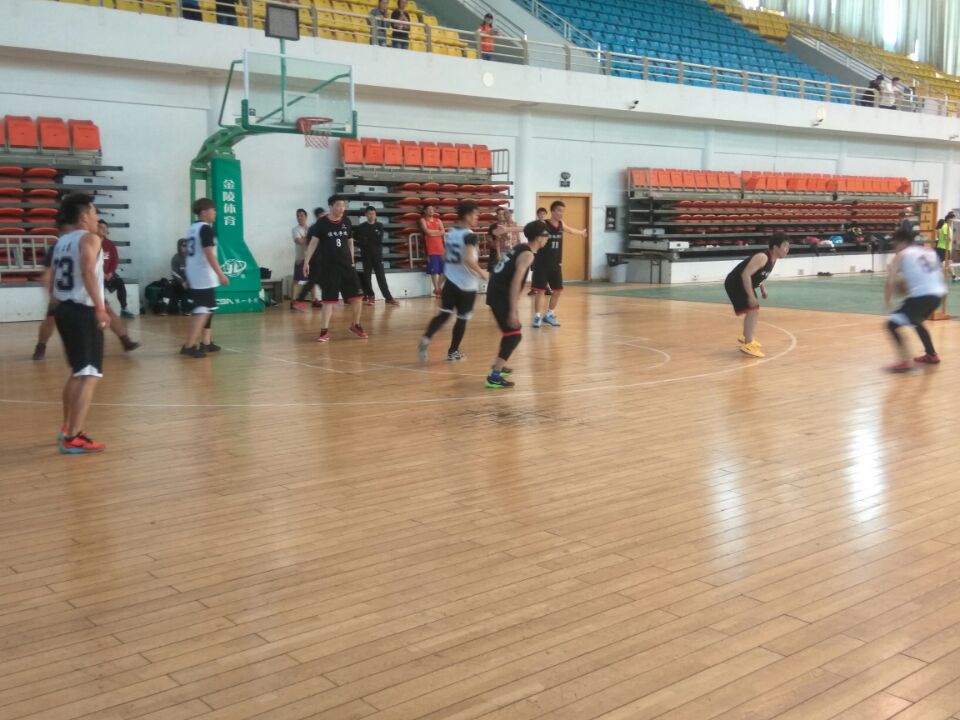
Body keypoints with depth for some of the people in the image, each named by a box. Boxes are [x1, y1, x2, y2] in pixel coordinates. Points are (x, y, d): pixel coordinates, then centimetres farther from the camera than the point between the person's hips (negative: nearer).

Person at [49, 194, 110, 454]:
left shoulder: (61, 242, 16)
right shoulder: (89, 238, -8)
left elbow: (51, 282, 19)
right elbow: (88, 271, -25)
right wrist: (100, 308, -26)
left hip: (64, 310, 9)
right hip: (83, 311, -9)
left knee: (77, 373, 22)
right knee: (89, 376, -8)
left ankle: (66, 429, 30)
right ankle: (73, 438, -12)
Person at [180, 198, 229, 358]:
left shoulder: (192, 228, 15)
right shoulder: (206, 228, -13)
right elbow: (209, 254, -20)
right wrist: (221, 274, -20)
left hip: (194, 275, 10)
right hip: (204, 276, -10)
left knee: (204, 309, 19)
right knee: (203, 310, -11)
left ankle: (205, 342, 25)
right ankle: (189, 346, -17)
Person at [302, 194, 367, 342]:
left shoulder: (346, 221, 5)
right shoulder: (321, 223, -7)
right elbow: (313, 243, -9)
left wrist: (352, 261, 16)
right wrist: (306, 261, -17)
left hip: (346, 265, 4)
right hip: (328, 266, -4)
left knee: (356, 297, 3)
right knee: (329, 300, -4)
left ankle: (355, 325, 22)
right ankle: (324, 331, 2)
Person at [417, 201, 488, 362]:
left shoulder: (449, 233, 9)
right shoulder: (470, 236, -16)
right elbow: (469, 260, -27)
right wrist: (482, 274, -14)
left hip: (451, 280, 6)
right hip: (467, 284, -6)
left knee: (444, 313, 6)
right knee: (462, 318, 9)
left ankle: (425, 339, -15)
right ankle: (453, 351, 18)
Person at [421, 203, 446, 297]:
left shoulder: (438, 220, 19)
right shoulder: (423, 220, 6)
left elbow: (443, 232, 5)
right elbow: (427, 231, -9)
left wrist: (432, 232, -6)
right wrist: (437, 231, 2)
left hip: (440, 248, 5)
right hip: (431, 249, -5)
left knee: (443, 270, 1)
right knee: (434, 270, -8)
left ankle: (438, 288, 13)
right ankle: (437, 289, -3)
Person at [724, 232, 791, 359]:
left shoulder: (773, 259, 2)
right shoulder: (762, 257, -28)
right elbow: (745, 274, -34)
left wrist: (763, 288, 6)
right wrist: (751, 296, -33)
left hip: (744, 284, 10)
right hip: (735, 284, -10)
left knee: (754, 311, 25)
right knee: (753, 310, -17)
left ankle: (746, 337, 45)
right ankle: (748, 345, -14)